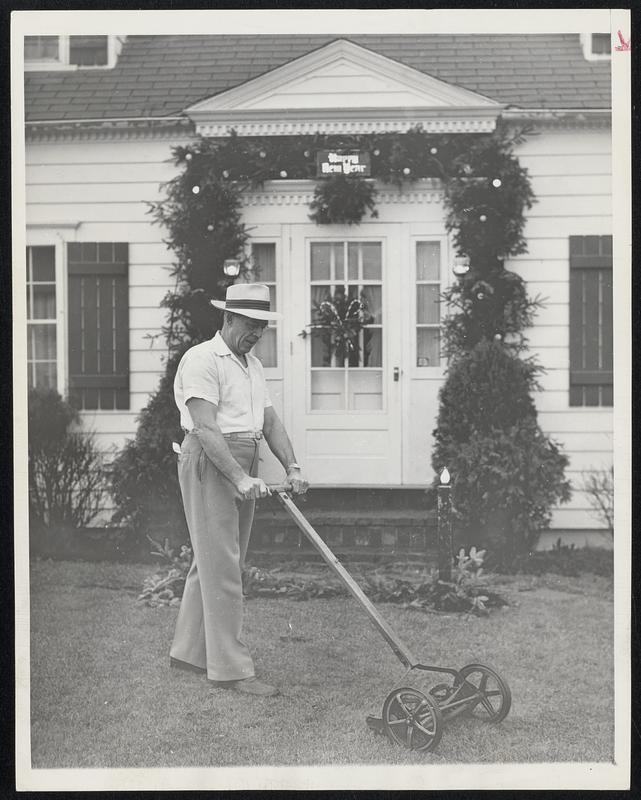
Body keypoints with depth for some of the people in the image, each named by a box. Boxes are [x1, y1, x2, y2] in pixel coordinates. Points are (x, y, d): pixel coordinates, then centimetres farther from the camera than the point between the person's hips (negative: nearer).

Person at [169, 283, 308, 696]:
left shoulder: (253, 365, 18)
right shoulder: (202, 360, -11)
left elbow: (270, 421, 13)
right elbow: (206, 429, -21)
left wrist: (292, 467, -2)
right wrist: (240, 479, -29)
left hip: (244, 467, 9)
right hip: (209, 465, -9)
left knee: (212, 563, 14)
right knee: (223, 568, -7)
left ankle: (189, 650, 25)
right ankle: (231, 667, -4)